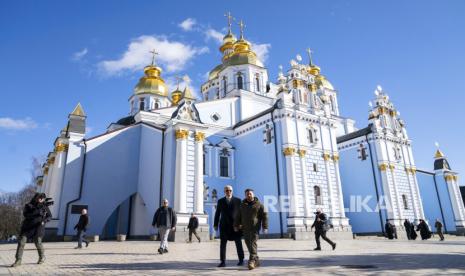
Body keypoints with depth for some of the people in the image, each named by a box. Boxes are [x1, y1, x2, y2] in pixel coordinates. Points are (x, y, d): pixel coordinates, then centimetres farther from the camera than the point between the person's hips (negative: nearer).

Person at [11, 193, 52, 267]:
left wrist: (45, 220, -11)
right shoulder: (28, 206, 0)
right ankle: (18, 260, 5)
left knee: (38, 242, -7)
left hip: (38, 226, -1)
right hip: (27, 227, 1)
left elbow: (49, 216, 8)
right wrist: (36, 212, -27)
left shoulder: (44, 206, 2)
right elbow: (25, 214, -16)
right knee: (21, 242, -7)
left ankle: (42, 257, 17)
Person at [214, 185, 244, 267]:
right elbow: (217, 213, 7)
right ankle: (223, 261, 0)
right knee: (223, 243, -4)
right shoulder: (220, 201, 6)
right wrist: (215, 224, 3)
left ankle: (241, 260, 20)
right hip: (224, 225, 1)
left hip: (235, 225, -1)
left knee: (238, 243, 6)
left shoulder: (238, 200, 2)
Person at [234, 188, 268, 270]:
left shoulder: (259, 204, -1)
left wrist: (265, 227, -9)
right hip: (245, 228, 4)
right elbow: (238, 216, 12)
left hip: (255, 228, -4)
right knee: (248, 244, 6)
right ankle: (256, 261, 19)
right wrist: (236, 225, 5)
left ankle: (251, 261, -16)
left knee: (253, 243, -14)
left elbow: (264, 216, -3)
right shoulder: (242, 205, 9)